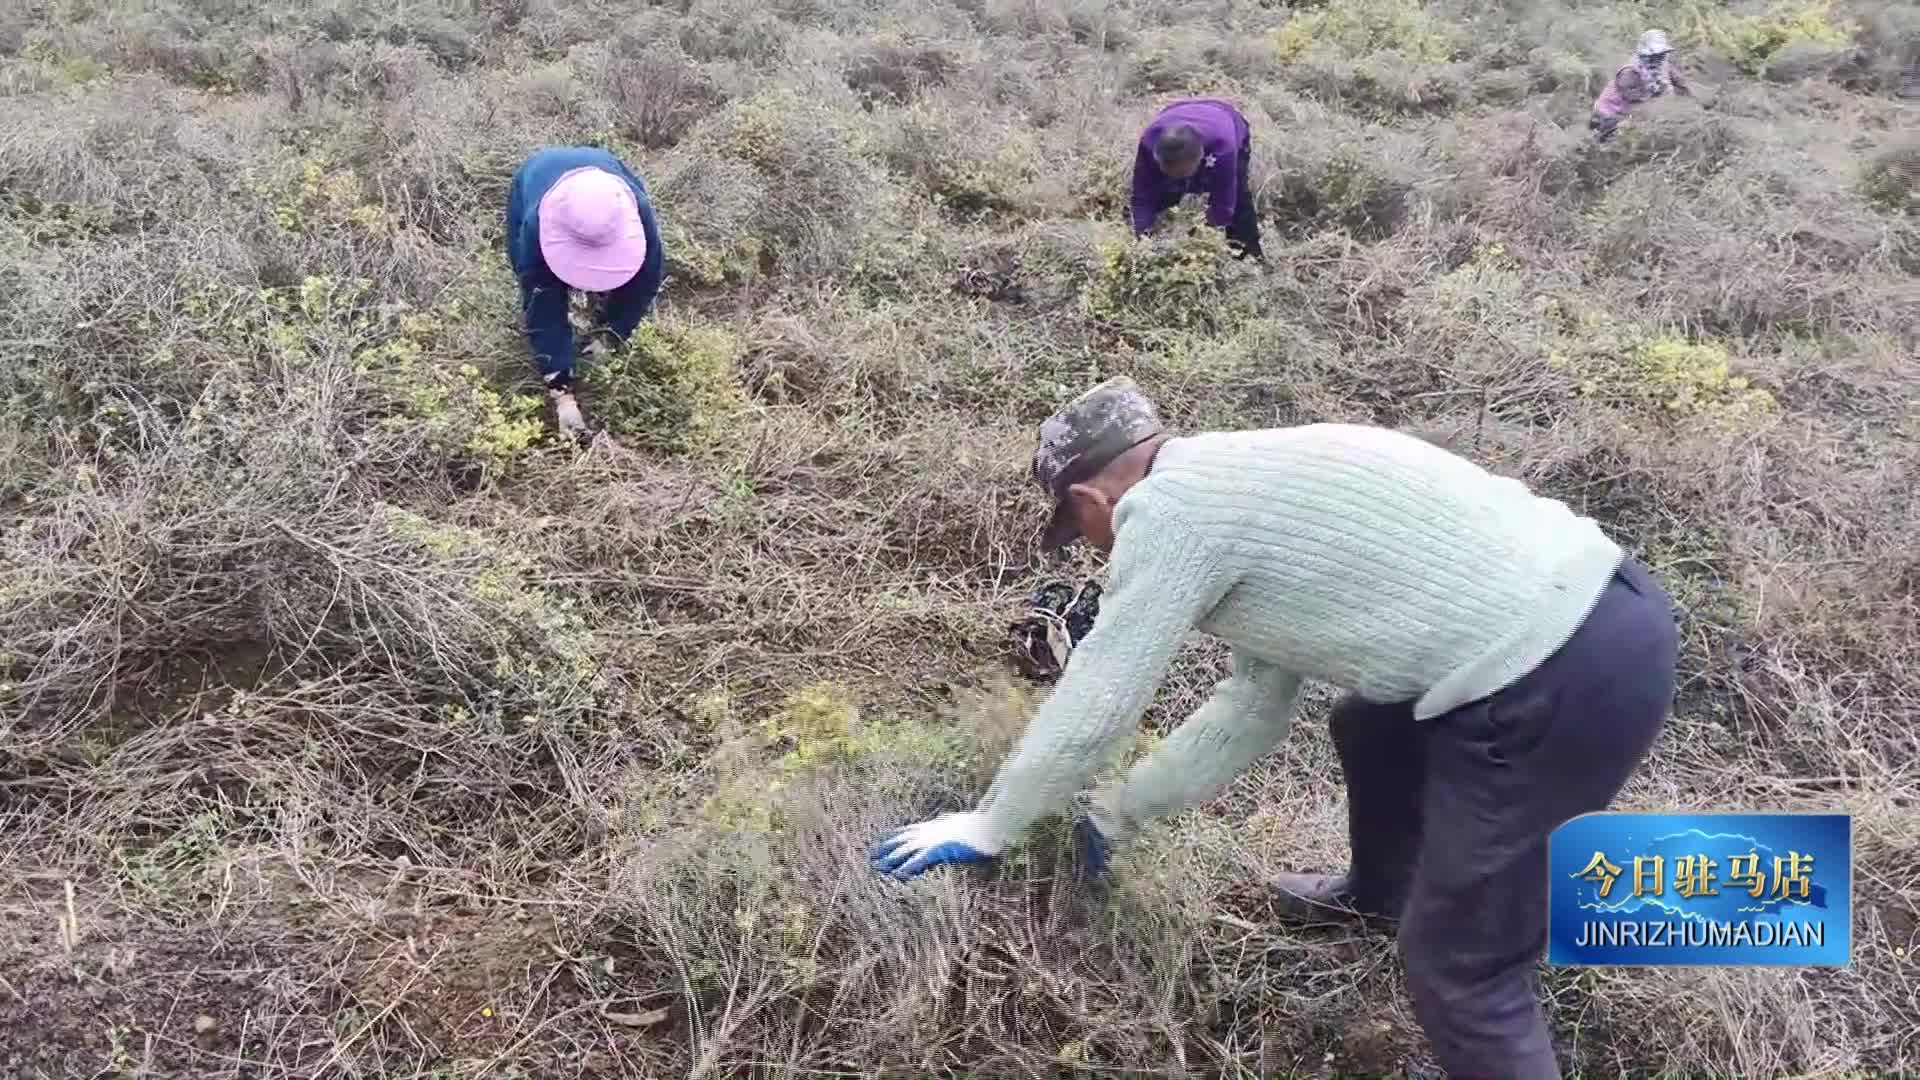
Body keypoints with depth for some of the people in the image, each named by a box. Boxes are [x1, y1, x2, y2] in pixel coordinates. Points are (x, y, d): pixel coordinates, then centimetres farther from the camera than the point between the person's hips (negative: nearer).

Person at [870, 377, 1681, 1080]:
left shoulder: (1165, 511, -10)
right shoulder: (1238, 484, 19)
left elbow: (1093, 704, -4)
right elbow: (1255, 706, 24)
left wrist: (989, 826, 11)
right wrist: (1119, 812, 30)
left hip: (1565, 682, -10)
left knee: (1458, 963, 3)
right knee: (1371, 731, 33)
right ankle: (1379, 892, 60)